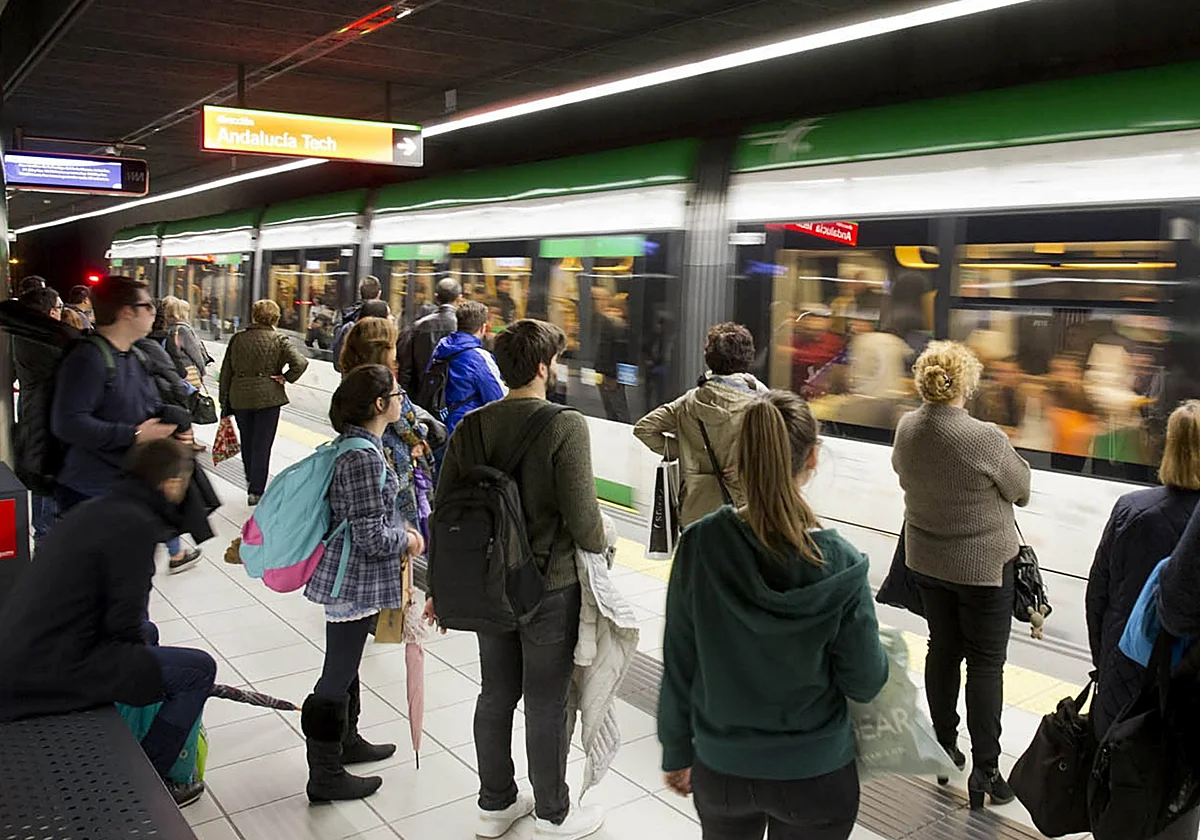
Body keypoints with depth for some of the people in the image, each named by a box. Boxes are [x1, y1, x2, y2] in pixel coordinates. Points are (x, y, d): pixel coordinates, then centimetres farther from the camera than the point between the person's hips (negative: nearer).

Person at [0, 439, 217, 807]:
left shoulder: (96, 509, 11)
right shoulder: (135, 526, -17)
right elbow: (123, 626, -15)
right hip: (49, 673, -10)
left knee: (147, 634, 29)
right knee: (199, 669, -5)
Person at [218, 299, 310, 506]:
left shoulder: (237, 339, 3)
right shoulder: (278, 340, -6)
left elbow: (226, 373, 6)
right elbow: (300, 363, -21)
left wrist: (225, 404, 12)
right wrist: (286, 378, -4)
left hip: (240, 397, 3)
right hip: (268, 397, -3)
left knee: (247, 441, 21)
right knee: (262, 444, 3)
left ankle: (250, 480, 39)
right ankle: (256, 490, 4)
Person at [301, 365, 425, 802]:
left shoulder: (354, 444, 5)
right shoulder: (366, 458, -25)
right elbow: (372, 536, -25)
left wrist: (399, 526, 8)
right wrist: (406, 539, -8)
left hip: (351, 578, 10)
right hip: (353, 582, -10)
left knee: (345, 666, 25)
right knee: (337, 677, 4)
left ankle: (347, 741, 43)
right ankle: (325, 776, 18)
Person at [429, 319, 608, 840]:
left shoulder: (471, 426, -2)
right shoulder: (566, 427, -19)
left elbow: (444, 510, 1)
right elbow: (581, 512, -21)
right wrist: (598, 548, 2)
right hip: (550, 586, -5)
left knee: (496, 694, 19)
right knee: (546, 704, 10)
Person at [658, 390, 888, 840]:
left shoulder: (699, 544, -18)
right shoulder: (841, 564, -21)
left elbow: (679, 664, -9)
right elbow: (865, 683, -12)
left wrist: (677, 753, 5)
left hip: (720, 768, 1)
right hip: (815, 775, -1)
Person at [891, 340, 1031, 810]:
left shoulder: (907, 429, -9)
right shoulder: (985, 438, -26)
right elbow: (1021, 490, -9)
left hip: (927, 560, 5)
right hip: (984, 565, -5)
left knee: (943, 648, 18)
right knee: (986, 662, 6)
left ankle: (943, 744, 32)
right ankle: (985, 770, 12)